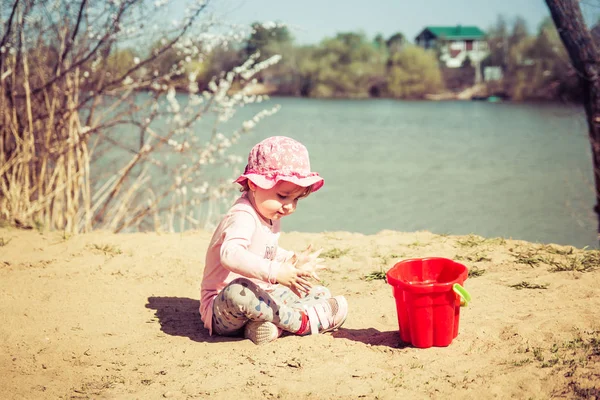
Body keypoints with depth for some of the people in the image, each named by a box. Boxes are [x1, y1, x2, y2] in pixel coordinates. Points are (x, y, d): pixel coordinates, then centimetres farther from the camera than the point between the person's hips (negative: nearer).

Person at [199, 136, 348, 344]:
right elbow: (230, 255, -43)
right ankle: (301, 321, -26)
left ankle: (270, 322, -19)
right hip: (221, 308, -10)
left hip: (260, 297, 10)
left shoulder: (271, 216, 10)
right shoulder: (242, 217, -23)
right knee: (238, 290, -44)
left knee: (320, 294, 9)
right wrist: (275, 272, -48)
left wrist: (293, 260, 10)